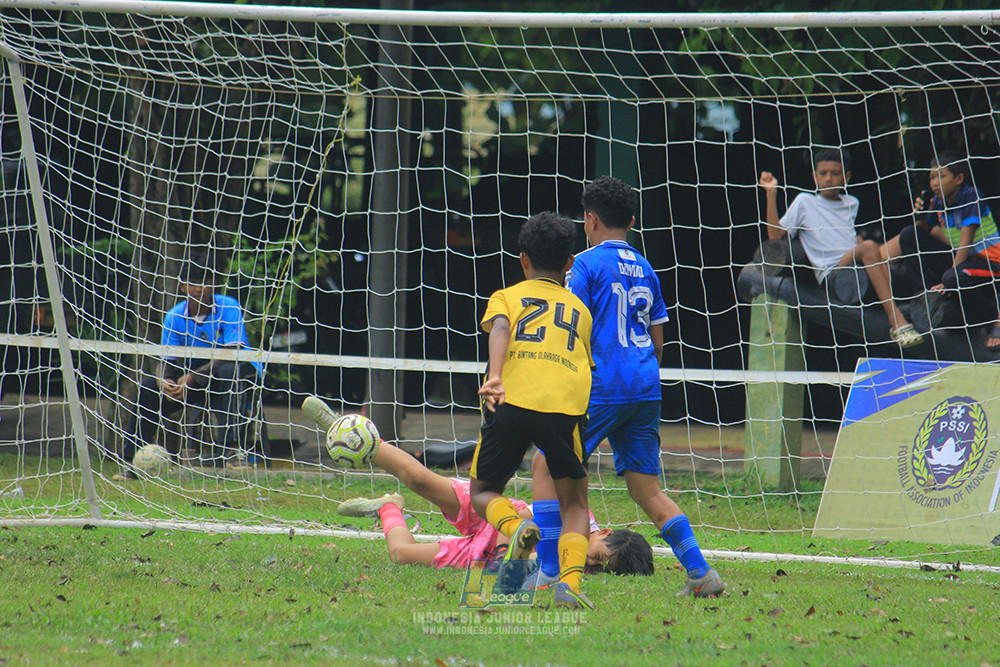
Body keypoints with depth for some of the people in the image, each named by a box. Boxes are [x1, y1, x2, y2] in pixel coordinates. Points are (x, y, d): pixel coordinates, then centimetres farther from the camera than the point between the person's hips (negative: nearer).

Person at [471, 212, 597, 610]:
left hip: (512, 399, -1)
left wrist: (494, 378, -16)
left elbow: (499, 328, -2)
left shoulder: (506, 297, 21)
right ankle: (570, 581, -10)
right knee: (574, 503, 15)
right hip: (565, 406, 1)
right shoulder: (579, 309, 29)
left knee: (483, 491, 17)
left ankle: (515, 527, -16)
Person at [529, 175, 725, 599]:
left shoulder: (588, 263, -4)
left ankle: (549, 572, -5)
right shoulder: (645, 269, 17)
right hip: (645, 389, 7)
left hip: (601, 388, -7)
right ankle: (700, 572, -4)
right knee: (645, 487, 9)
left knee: (546, 466, 3)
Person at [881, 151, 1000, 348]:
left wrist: (949, 281, -29)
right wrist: (922, 213, -8)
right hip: (958, 260, 7)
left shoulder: (971, 197, -18)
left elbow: (965, 242, -24)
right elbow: (924, 232, 14)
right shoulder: (939, 202, 3)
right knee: (909, 236, -1)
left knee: (954, 278, -39)